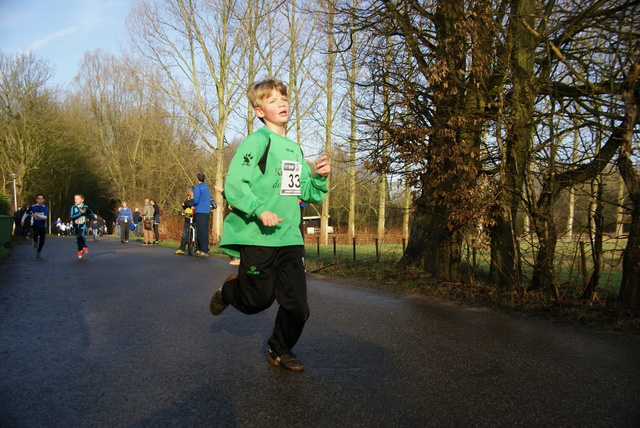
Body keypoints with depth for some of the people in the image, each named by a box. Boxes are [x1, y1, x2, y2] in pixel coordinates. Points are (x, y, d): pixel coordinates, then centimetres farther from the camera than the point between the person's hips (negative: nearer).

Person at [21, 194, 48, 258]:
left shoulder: (45, 207, -2)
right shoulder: (32, 207, 2)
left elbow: (45, 216, -15)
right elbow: (26, 213, 20)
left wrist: (37, 215, -27)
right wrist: (22, 220, 22)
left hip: (42, 226, 1)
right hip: (34, 224, -1)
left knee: (42, 241, 3)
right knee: (35, 234, -31)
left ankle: (38, 252, 28)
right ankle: (35, 241, 5)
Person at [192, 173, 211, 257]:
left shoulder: (198, 188, -7)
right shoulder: (206, 188, 16)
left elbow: (196, 200, -15)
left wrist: (193, 205, 7)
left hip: (200, 212, -8)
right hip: (207, 212, 8)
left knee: (201, 231, -8)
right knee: (205, 231, 11)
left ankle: (204, 251, -12)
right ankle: (205, 249, 15)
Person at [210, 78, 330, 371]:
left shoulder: (295, 150, 16)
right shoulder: (257, 142, -7)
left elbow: (307, 193, 20)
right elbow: (234, 185, -14)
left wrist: (319, 177, 1)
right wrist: (260, 210, -25)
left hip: (289, 237, 6)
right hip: (257, 237, -6)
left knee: (296, 305, 3)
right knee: (258, 301, 5)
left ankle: (280, 351, 28)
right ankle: (228, 291, 39)